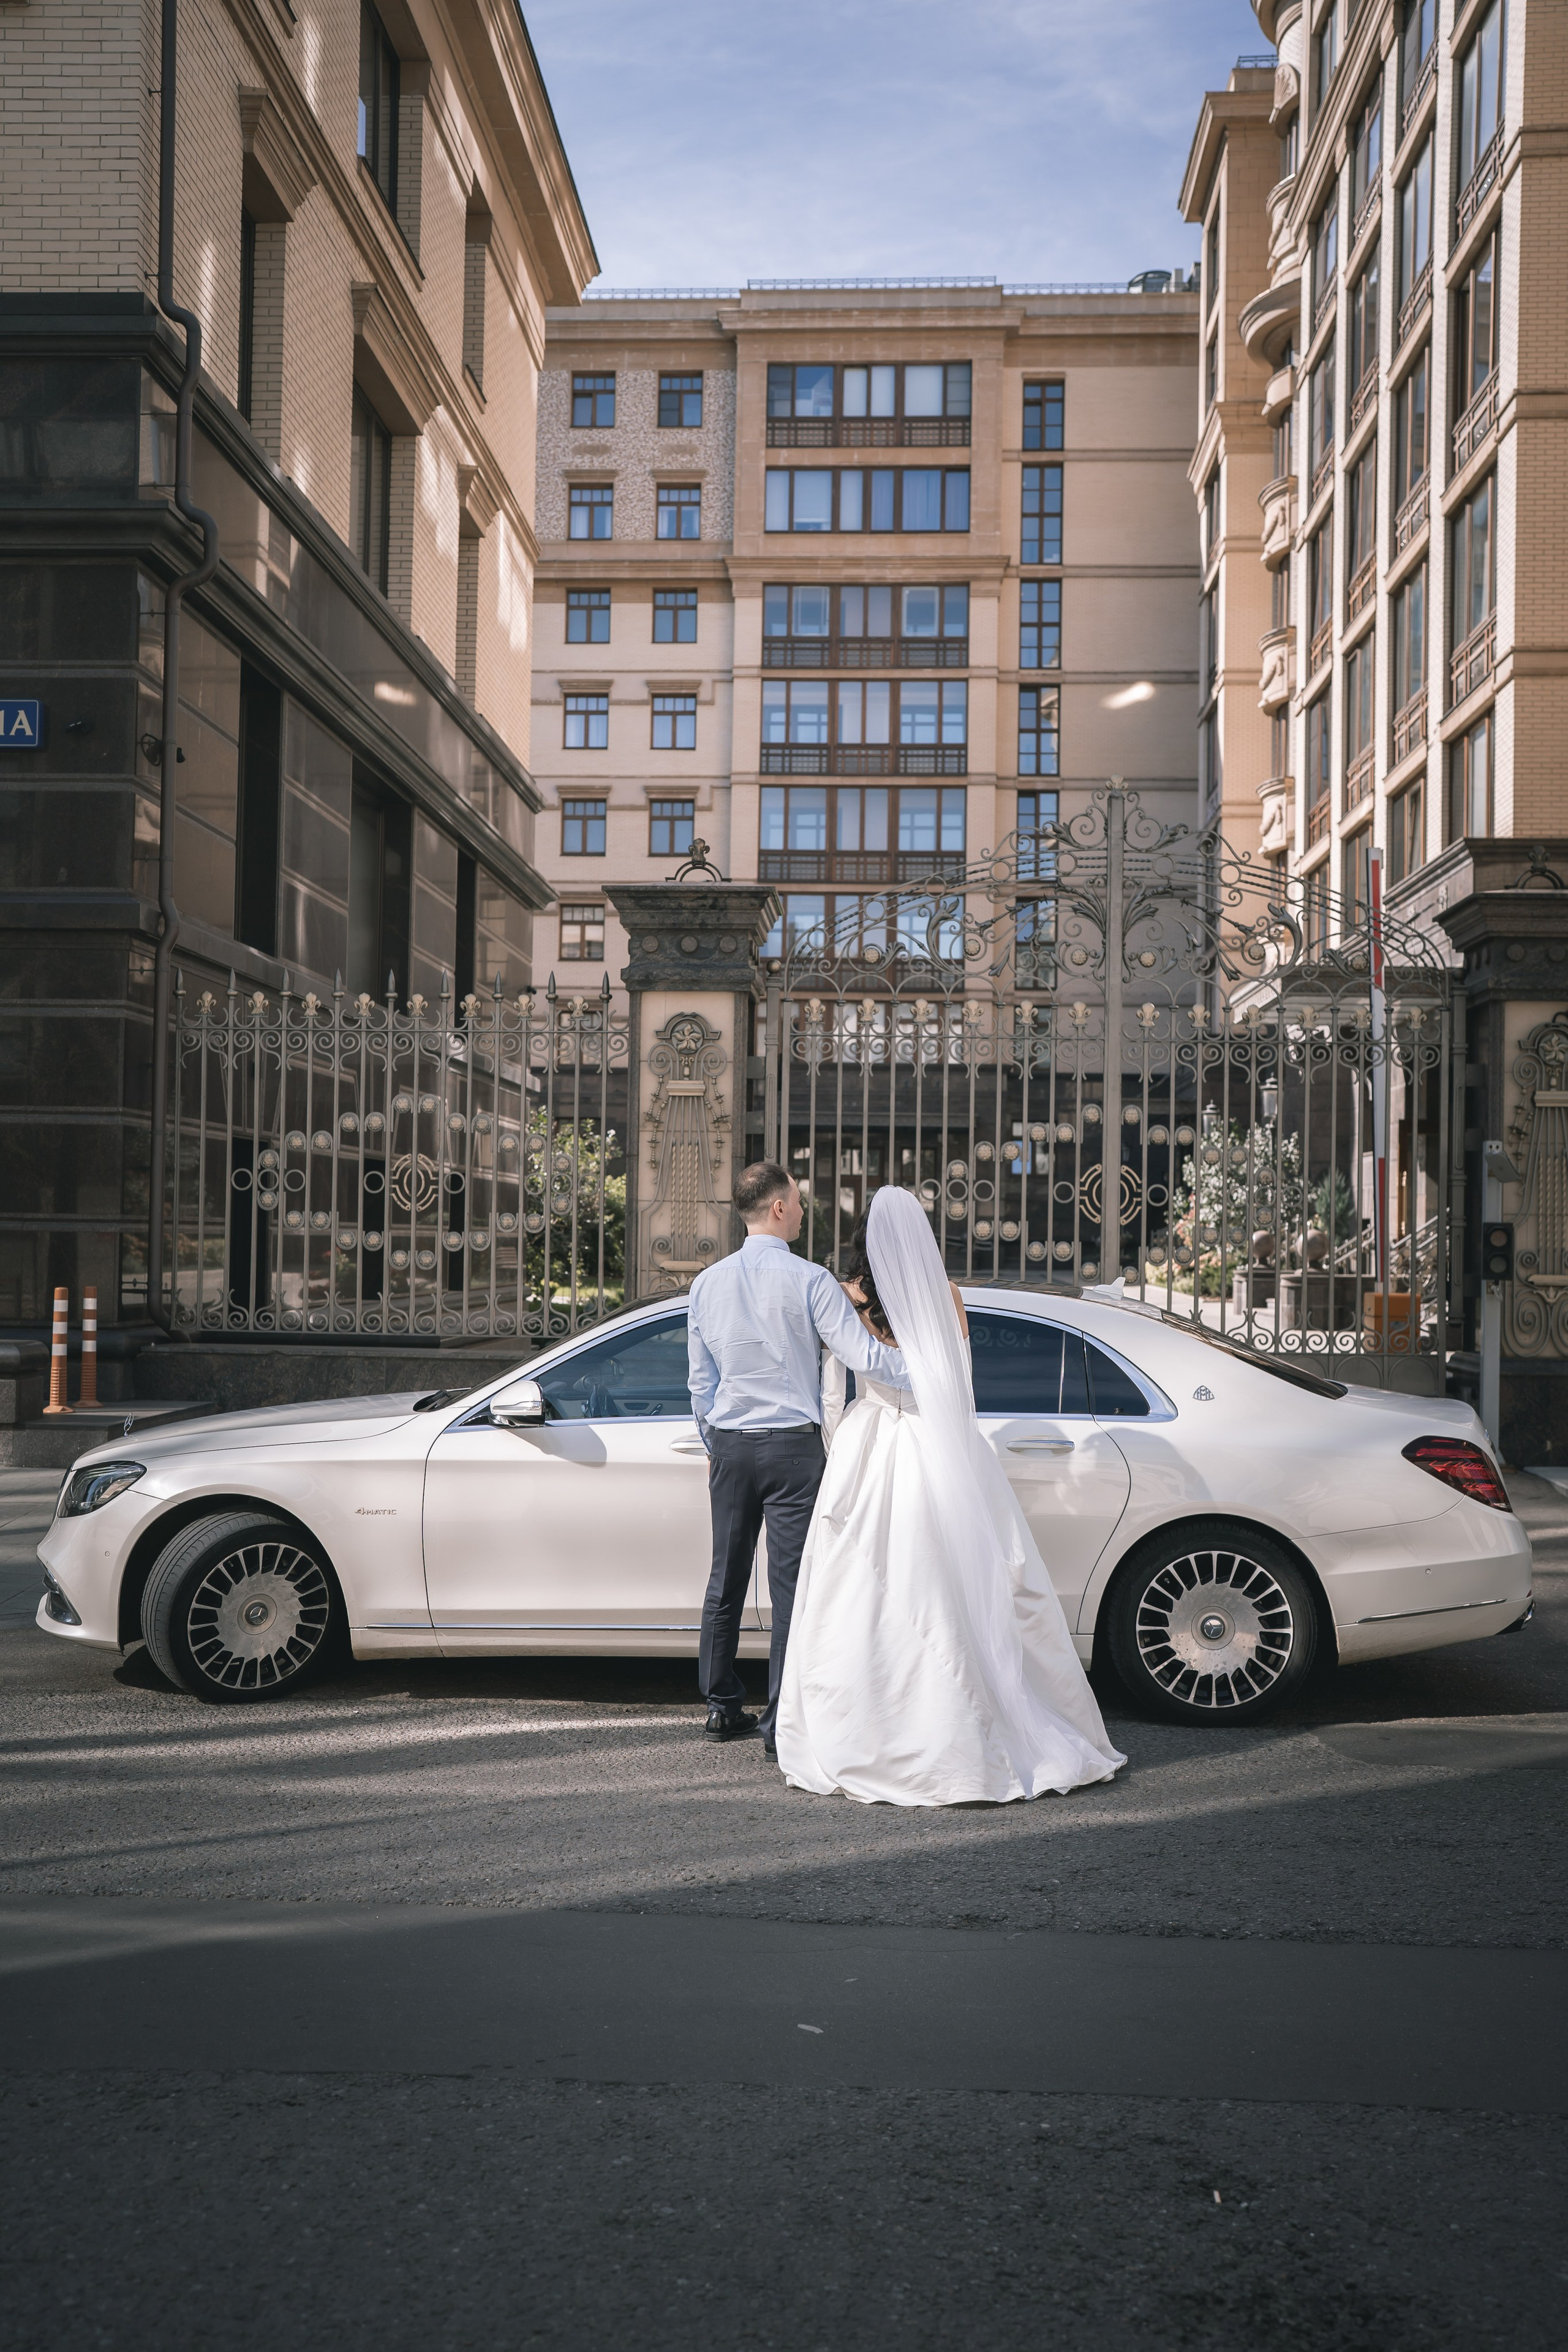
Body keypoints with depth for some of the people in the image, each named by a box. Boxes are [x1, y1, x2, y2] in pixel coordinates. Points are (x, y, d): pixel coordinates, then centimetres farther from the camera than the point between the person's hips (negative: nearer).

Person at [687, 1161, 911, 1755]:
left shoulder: (707, 1283, 5)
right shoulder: (808, 1280, -11)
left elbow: (701, 1380, 11)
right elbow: (863, 1354, -17)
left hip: (730, 1445, 5)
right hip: (792, 1444, -5)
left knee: (727, 1577, 14)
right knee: (791, 1582, -1)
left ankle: (722, 1706, 23)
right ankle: (781, 1721, 1)